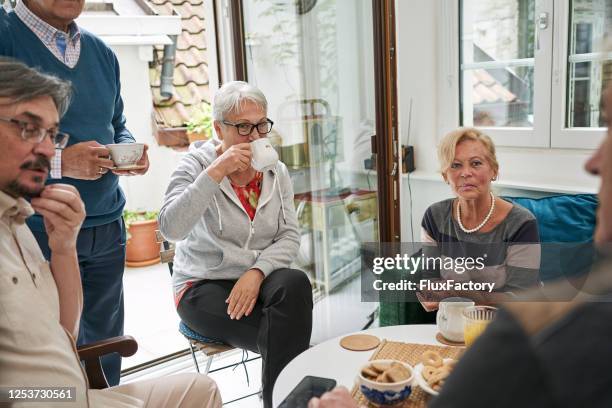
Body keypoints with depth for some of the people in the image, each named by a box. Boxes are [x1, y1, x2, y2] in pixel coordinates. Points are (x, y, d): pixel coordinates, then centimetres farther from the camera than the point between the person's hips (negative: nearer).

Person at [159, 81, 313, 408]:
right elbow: (171, 228, -22)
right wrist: (215, 172, -27)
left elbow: (290, 236, -1)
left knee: (296, 283, -31)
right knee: (286, 335, -28)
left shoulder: (276, 171, 5)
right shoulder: (196, 165, -6)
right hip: (205, 285, -4)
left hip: (260, 279, 4)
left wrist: (257, 271, -19)